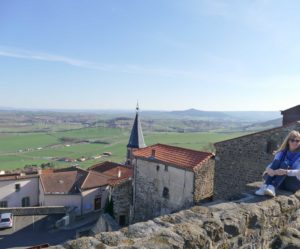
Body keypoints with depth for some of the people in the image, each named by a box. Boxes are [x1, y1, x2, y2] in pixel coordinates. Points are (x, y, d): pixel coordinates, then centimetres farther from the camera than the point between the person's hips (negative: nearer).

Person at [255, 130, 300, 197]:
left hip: (294, 183, -3)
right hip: (281, 182, 3)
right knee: (277, 161, -23)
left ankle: (272, 188, -49)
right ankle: (264, 186, -41)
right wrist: (269, 170, -30)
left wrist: (286, 172, -37)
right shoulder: (282, 153, 8)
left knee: (285, 164, -29)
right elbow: (272, 165, -5)